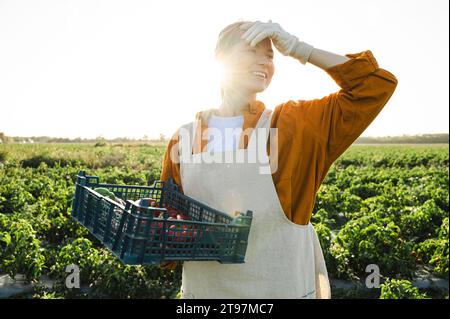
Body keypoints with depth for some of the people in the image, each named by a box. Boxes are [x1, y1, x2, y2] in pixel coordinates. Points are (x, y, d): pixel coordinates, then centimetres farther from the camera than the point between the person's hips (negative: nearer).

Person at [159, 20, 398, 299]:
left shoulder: (297, 125, -5)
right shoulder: (184, 139, 0)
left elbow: (376, 86, -11)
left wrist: (297, 48, -14)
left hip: (283, 287, -1)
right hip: (204, 288, 1)